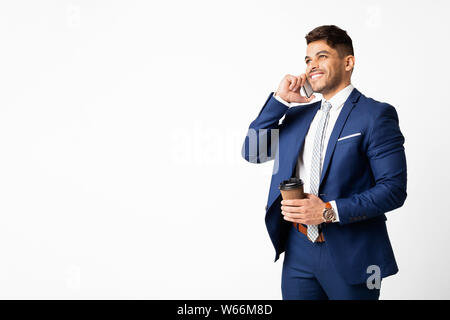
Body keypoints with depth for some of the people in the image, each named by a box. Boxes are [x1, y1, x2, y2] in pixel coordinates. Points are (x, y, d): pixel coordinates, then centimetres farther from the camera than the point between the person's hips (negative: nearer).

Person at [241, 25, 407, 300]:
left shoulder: (376, 115, -7)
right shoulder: (299, 113, 11)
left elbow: (394, 189, -12)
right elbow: (252, 152, 5)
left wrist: (329, 211, -20)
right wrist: (280, 99, -2)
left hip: (349, 256, -5)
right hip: (298, 250, 5)